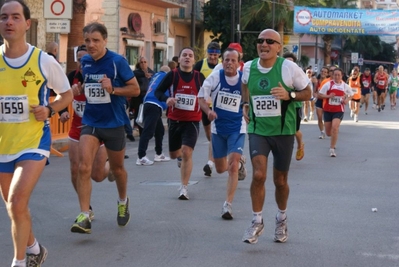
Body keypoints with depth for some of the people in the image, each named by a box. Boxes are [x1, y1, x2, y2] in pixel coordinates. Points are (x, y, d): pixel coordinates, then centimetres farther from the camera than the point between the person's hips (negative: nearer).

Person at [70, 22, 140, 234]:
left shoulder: (117, 62, -13)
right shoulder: (84, 62, 2)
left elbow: (135, 89, -10)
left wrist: (113, 89, -24)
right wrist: (80, 88, 0)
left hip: (114, 123, -3)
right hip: (90, 122, 3)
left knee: (117, 168, 16)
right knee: (84, 167, -15)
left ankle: (123, 202, 44)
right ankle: (84, 216, -15)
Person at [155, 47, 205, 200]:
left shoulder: (199, 77, 0)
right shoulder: (172, 75, -5)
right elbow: (158, 91, -2)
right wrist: (166, 99, -21)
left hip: (192, 121, -1)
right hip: (174, 120, 2)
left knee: (187, 152, -16)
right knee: (173, 154, 16)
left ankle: (184, 187, -7)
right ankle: (180, 156, 55)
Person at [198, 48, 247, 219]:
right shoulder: (215, 77, -8)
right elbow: (201, 97, -3)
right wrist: (208, 111, -20)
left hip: (237, 129, -3)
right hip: (218, 128, 3)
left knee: (232, 167, -17)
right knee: (220, 168, 15)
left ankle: (228, 205, -9)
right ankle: (240, 162, 49)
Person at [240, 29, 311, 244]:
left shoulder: (289, 68, -13)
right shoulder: (249, 67, -1)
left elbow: (307, 93, -4)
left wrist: (289, 95, -21)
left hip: (283, 131, -1)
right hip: (258, 129, 2)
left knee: (280, 180, 10)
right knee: (258, 175, -15)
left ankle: (281, 219, 36)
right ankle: (257, 222, 2)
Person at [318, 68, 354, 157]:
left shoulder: (345, 86, 1)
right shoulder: (328, 84, -6)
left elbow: (351, 94, 17)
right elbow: (320, 95, -5)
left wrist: (347, 100, -3)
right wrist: (328, 96, -22)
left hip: (339, 110, -1)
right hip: (328, 110, 1)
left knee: (335, 128, -23)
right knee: (328, 133, 9)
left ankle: (332, 149, -13)